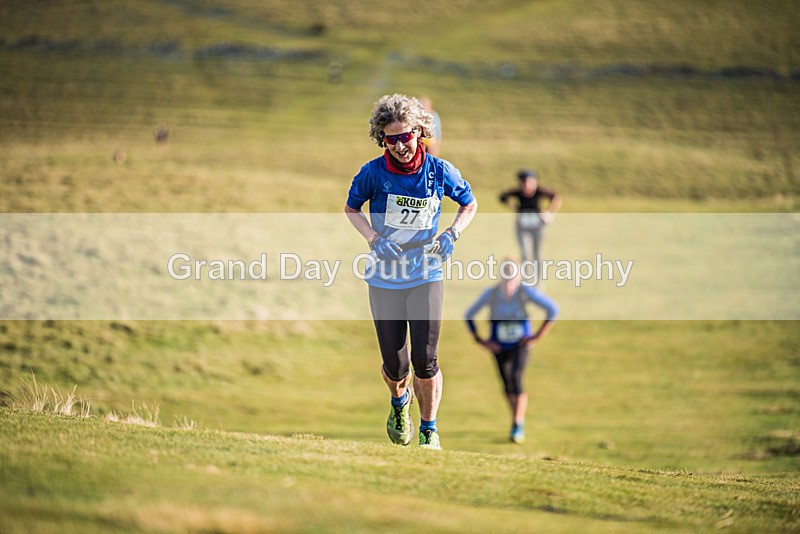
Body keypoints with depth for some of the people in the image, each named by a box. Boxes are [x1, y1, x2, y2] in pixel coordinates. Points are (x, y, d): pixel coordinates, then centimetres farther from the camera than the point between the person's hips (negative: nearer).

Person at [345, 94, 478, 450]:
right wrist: (374, 239, -7)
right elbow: (351, 208, 10)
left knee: (425, 361, -9)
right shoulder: (373, 173, -8)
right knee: (395, 366, 4)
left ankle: (429, 431, 11)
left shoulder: (440, 171, -6)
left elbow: (469, 205, 12)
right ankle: (400, 402, 40)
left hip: (426, 276, 0)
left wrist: (451, 234, -6)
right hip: (385, 278, 0)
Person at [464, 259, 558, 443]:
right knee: (507, 385, 7)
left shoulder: (526, 292, -16)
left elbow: (553, 309, -10)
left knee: (515, 378, -22)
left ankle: (517, 425, -18)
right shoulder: (490, 294, -11)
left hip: (520, 344, -3)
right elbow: (469, 316, 2)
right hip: (499, 345, 3)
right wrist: (480, 340, -1)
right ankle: (519, 420, 30)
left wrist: (538, 336, -10)